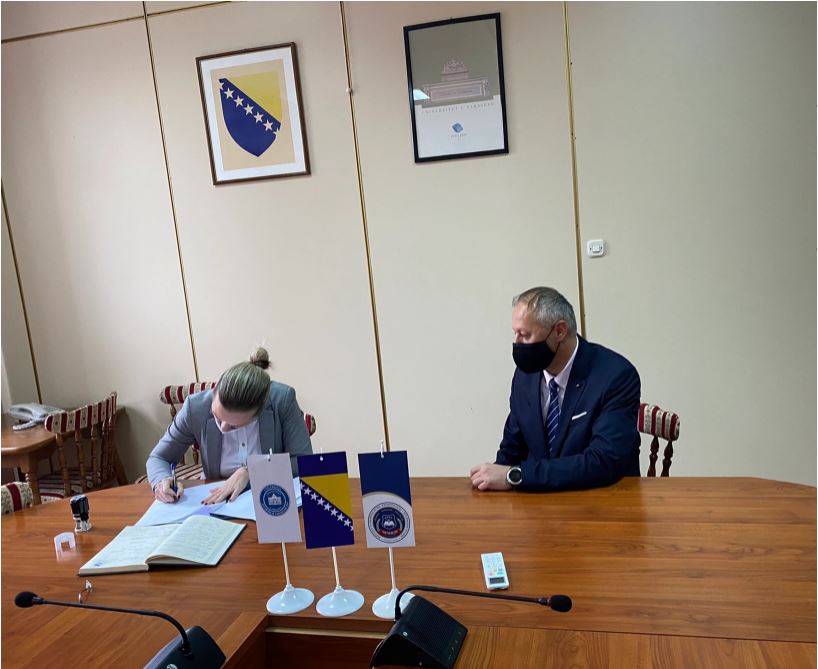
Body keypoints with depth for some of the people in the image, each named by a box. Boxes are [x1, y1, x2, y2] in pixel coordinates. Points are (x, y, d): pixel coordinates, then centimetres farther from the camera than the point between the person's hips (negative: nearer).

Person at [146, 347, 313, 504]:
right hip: (218, 506, 1)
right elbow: (158, 458, 0)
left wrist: (249, 471, -21)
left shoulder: (282, 399, -19)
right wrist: (162, 481, -20)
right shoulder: (196, 407, -14)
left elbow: (305, 463, -14)